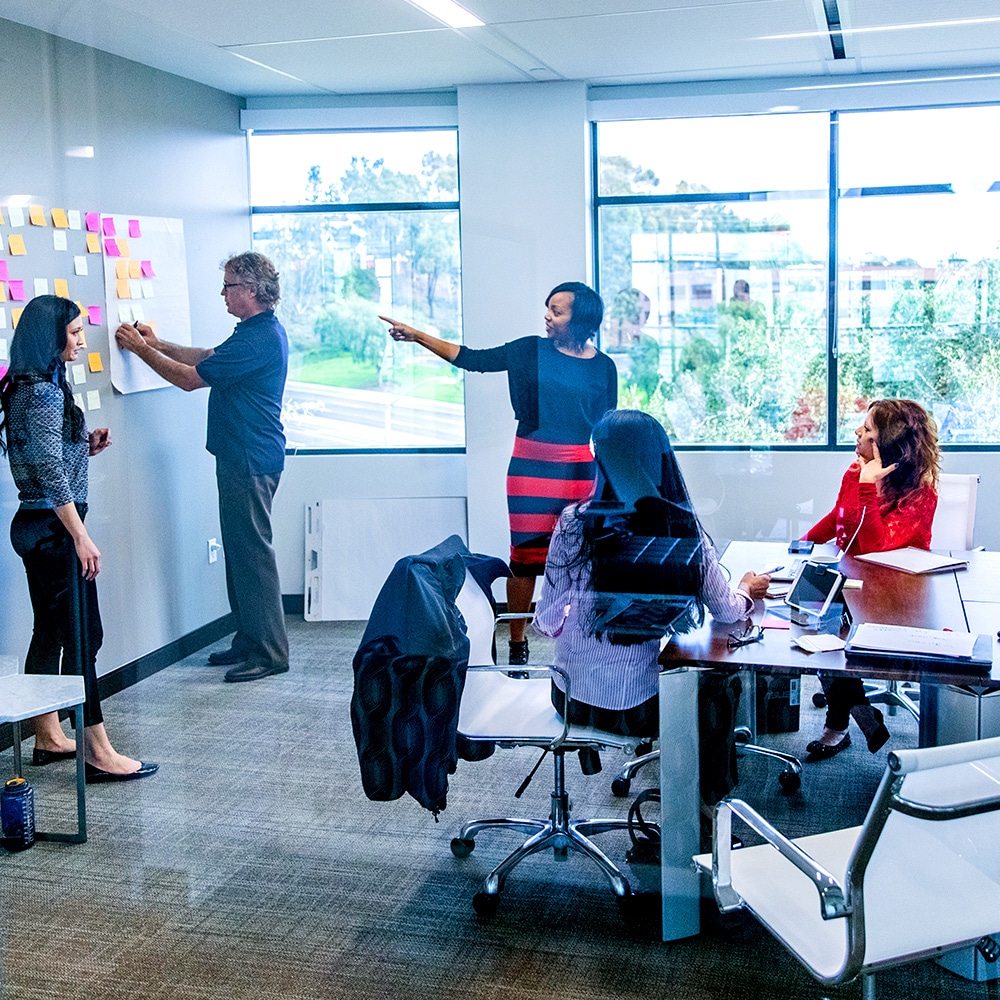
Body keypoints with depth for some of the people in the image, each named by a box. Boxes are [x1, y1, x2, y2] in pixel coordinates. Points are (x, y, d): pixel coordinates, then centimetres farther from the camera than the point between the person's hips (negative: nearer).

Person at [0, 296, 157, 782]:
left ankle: (48, 738, 24)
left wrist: (85, 445, 7)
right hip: (54, 527, -10)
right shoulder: (44, 392, -16)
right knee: (82, 636, -7)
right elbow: (51, 472, -21)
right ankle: (100, 753, -3)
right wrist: (81, 537, -20)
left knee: (49, 632, 15)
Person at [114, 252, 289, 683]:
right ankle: (248, 640, 24)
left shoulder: (257, 339, -20)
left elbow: (191, 378, -16)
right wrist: (160, 345, 20)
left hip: (250, 462, -11)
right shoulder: (262, 330, 14)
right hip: (242, 457, 11)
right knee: (240, 551, 15)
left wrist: (142, 349, -5)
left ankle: (270, 652, 1)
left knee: (252, 553, -6)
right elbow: (208, 357, 27)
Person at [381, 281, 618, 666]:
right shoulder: (531, 351, 4)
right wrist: (418, 337, 0)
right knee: (525, 555, 0)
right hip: (530, 466, 0)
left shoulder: (603, 367, 5)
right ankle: (517, 644, 12)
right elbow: (472, 360, 4)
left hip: (580, 472, 0)